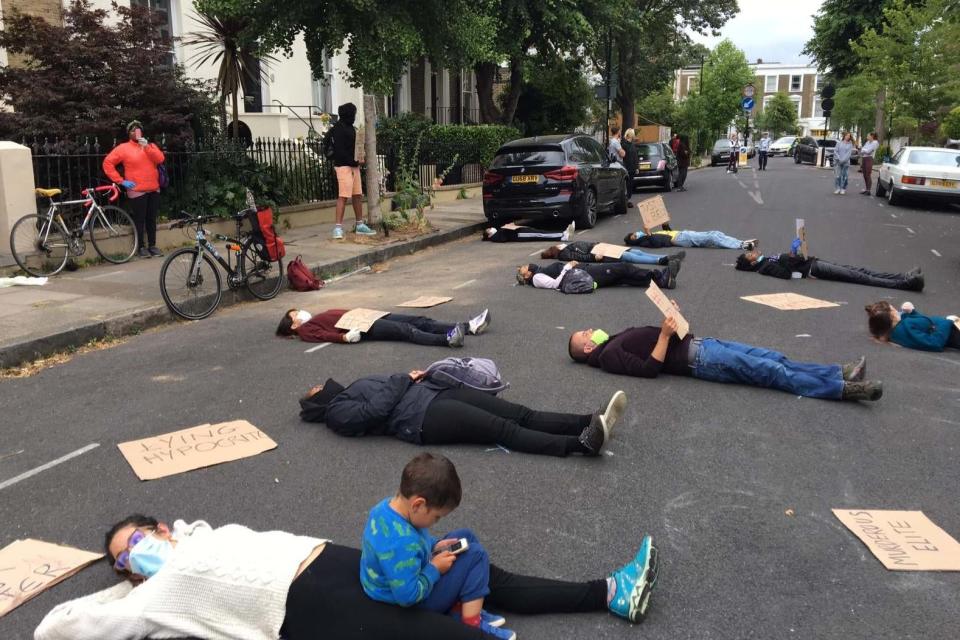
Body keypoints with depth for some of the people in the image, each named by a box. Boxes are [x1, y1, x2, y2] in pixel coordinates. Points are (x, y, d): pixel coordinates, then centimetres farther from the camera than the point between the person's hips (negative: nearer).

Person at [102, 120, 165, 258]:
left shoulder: (150, 145, 11)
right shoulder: (123, 148, -1)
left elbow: (160, 159, -7)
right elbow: (107, 163, -4)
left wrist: (146, 147, -19)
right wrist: (121, 181, -8)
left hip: (154, 190, 4)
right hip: (137, 191, -4)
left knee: (152, 219, 9)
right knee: (139, 220, -1)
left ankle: (152, 246, 18)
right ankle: (141, 247, 6)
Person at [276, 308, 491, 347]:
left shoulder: (316, 318, 34)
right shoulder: (305, 330, 9)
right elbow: (325, 335, -11)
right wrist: (345, 337, -27)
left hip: (367, 317, 8)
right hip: (362, 328, -8)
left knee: (419, 320, -7)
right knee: (406, 331, -29)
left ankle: (470, 326, -17)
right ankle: (447, 339, -48)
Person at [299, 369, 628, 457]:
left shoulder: (355, 385, 30)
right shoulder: (338, 414, 4)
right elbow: (376, 410, -12)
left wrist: (414, 376, 7)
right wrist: (404, 380, -1)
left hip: (433, 391, 9)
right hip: (422, 418, -9)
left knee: (520, 414, -9)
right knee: (504, 429, -25)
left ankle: (590, 420, -20)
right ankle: (580, 443, -37)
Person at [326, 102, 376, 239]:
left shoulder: (349, 127, 14)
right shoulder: (338, 129, -14)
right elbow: (339, 150, -19)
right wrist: (353, 161, -16)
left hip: (353, 165, 10)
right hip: (344, 166, -10)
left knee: (358, 195, 12)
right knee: (343, 196, -12)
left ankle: (360, 225, 21)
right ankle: (338, 228, -10)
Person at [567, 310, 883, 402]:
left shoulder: (617, 337, 21)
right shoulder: (608, 356, -7)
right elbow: (650, 368, -20)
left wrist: (671, 317, 8)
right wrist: (665, 335, -21)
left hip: (695, 343, 9)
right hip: (694, 360, -9)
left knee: (769, 357, -2)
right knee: (766, 370, -15)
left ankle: (838, 374, -4)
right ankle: (841, 389, -16)